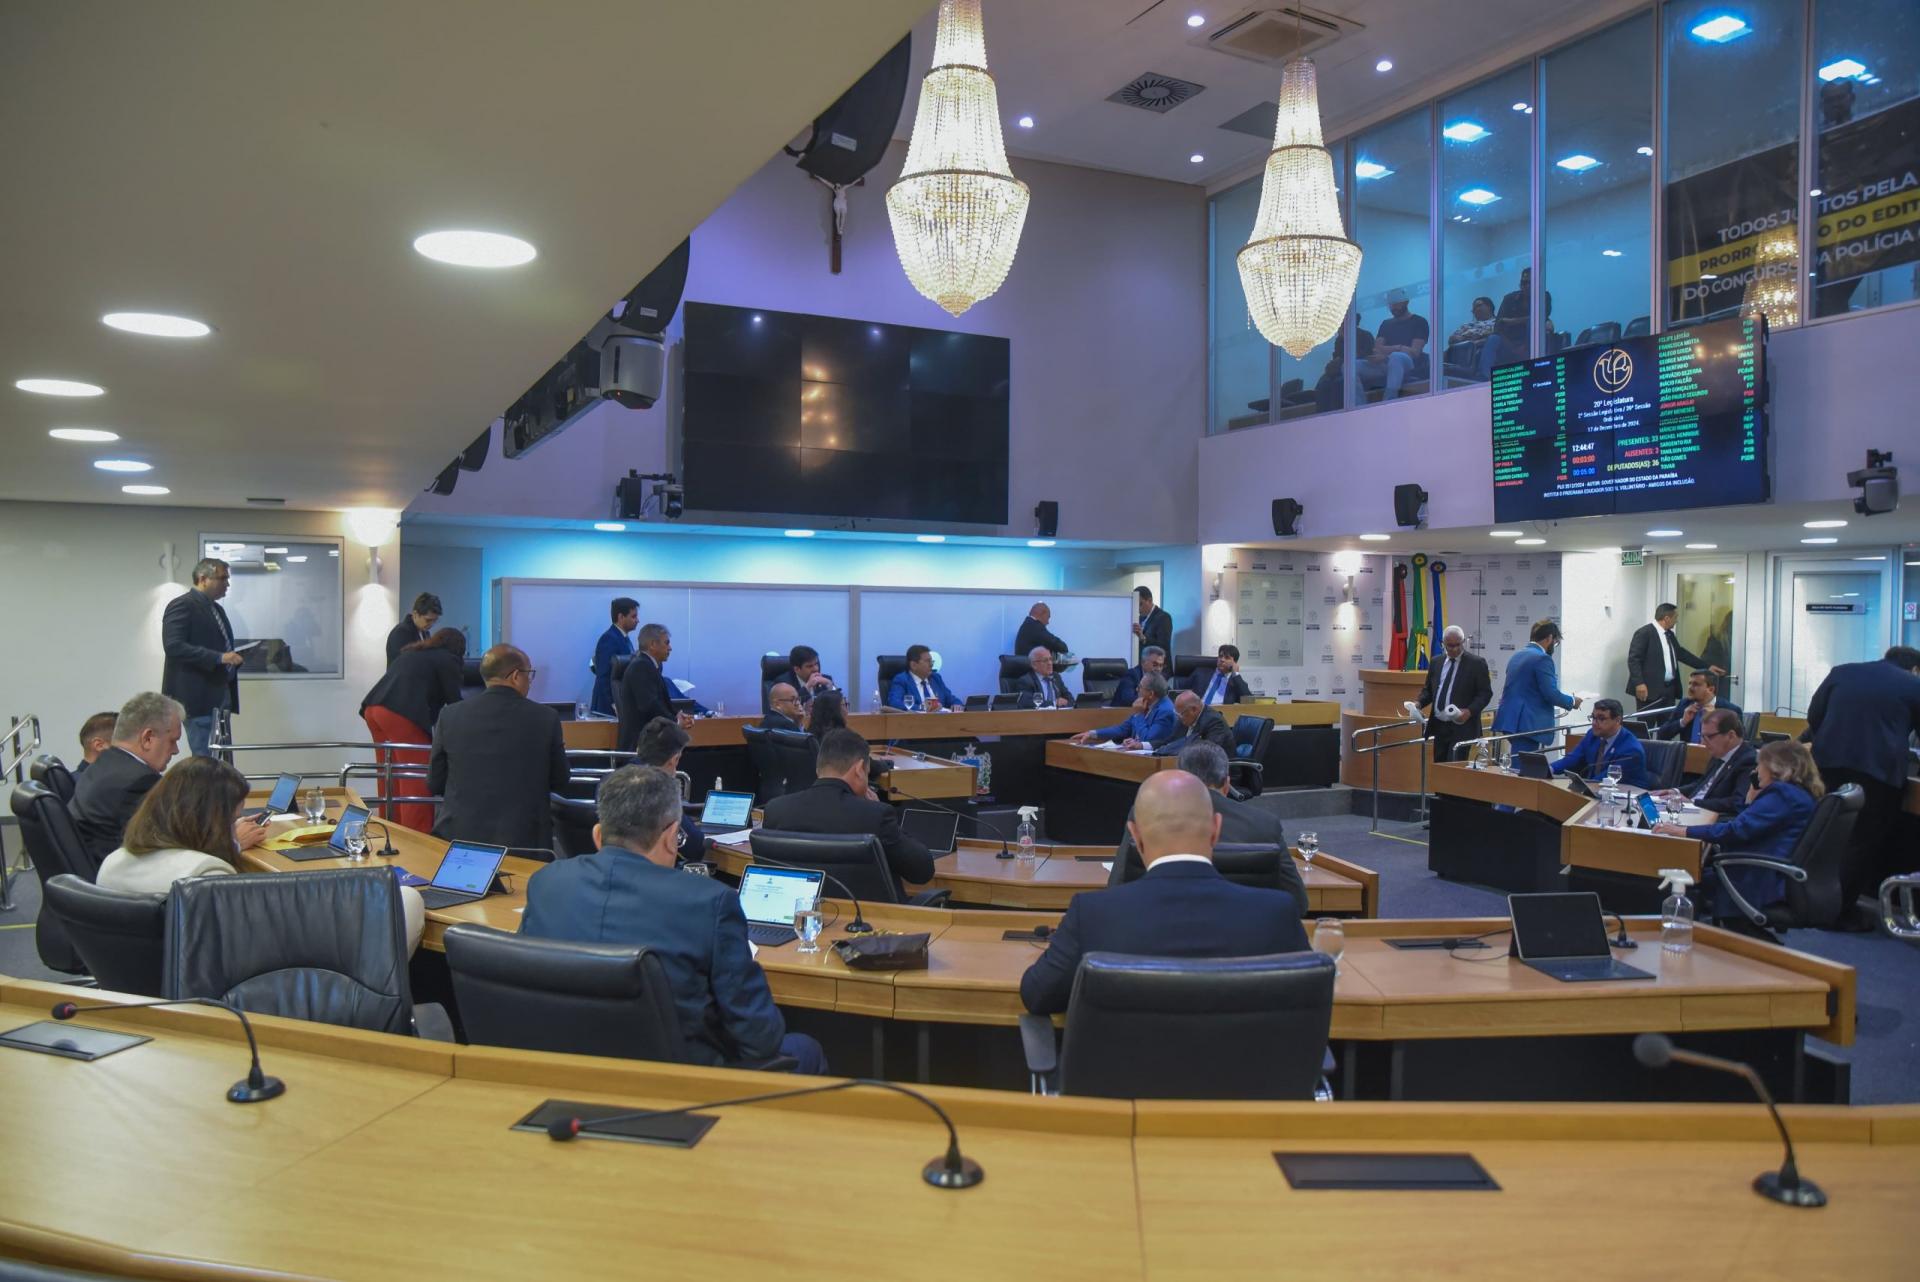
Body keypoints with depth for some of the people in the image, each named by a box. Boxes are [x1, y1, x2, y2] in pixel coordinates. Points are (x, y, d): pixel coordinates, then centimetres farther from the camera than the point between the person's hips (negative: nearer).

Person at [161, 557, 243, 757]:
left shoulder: (216, 608, 19)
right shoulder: (182, 605, -9)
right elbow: (174, 646, -20)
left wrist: (233, 658, 6)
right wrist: (218, 657, -25)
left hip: (220, 695, 9)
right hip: (199, 696, -9)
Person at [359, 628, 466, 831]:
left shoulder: (410, 653, 29)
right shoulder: (448, 660, 7)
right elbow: (453, 700, 7)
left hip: (373, 708, 8)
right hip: (402, 714, -8)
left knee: (391, 778, 17)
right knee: (417, 782, -3)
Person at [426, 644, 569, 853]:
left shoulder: (450, 715, -3)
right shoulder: (546, 718, -6)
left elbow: (434, 784, 5)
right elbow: (559, 784, 4)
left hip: (459, 837, 2)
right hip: (524, 841, -2)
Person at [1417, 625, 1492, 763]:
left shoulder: (1476, 663, -4)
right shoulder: (1436, 662, 12)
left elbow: (1485, 693, -5)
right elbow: (1428, 689, 19)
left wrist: (1469, 711, -19)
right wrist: (1419, 703, -2)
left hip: (1461, 727, -5)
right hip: (1438, 726, 5)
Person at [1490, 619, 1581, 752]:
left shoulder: (1517, 655, 15)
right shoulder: (1542, 658, -12)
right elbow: (1551, 694, -16)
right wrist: (1572, 701, 3)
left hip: (1510, 720, 9)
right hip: (1528, 724, -9)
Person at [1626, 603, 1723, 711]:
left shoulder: (1670, 635, 17)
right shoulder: (1644, 633, -10)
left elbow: (1682, 654, 26)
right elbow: (1633, 659, -15)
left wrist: (1707, 666, 25)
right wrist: (1639, 683, -23)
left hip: (1669, 689, 9)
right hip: (1650, 689, -9)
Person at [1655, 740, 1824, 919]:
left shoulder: (1784, 794, -13)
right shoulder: (1797, 794, 21)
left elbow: (1737, 829, -22)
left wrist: (1684, 831, -22)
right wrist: (1752, 800, 12)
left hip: (1763, 882, -10)